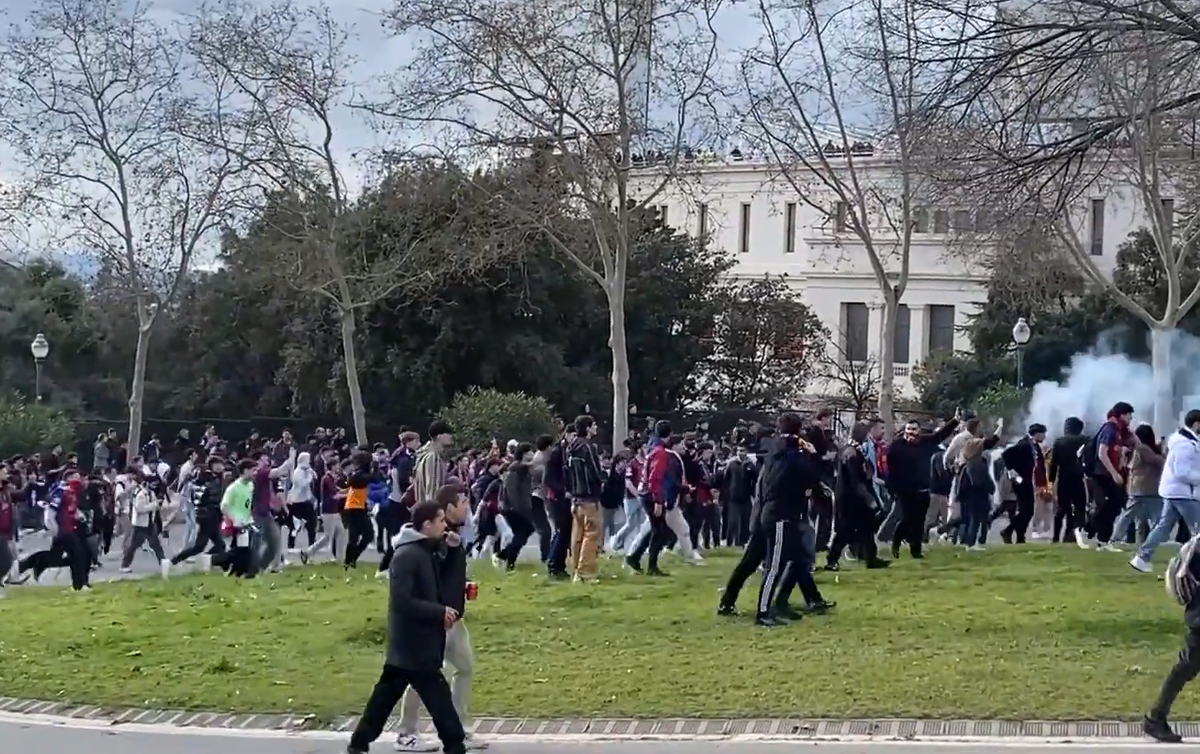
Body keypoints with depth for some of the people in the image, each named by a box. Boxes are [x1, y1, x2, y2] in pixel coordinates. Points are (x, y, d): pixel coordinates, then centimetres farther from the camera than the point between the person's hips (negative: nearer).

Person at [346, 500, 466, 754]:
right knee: (438, 697, -3)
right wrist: (440, 612, -20)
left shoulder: (425, 552, 9)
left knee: (386, 695, 15)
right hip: (413, 645, -10)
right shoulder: (407, 555, -20)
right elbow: (402, 601, -25)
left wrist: (444, 612, 1)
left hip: (412, 643, 10)